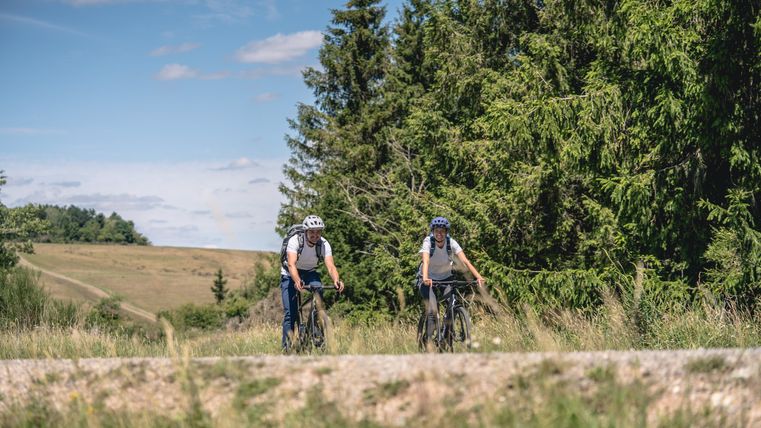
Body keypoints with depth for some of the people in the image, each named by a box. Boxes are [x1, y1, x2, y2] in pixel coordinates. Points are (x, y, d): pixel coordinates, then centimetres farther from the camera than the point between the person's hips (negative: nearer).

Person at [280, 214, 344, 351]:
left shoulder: (324, 244, -21)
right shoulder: (295, 241, -29)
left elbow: (330, 266, -32)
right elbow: (291, 264, -41)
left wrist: (336, 280, -54)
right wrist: (297, 281, -60)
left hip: (310, 273, 2)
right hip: (290, 275, -2)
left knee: (318, 288, -29)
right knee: (290, 313, -12)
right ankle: (287, 347, -1)